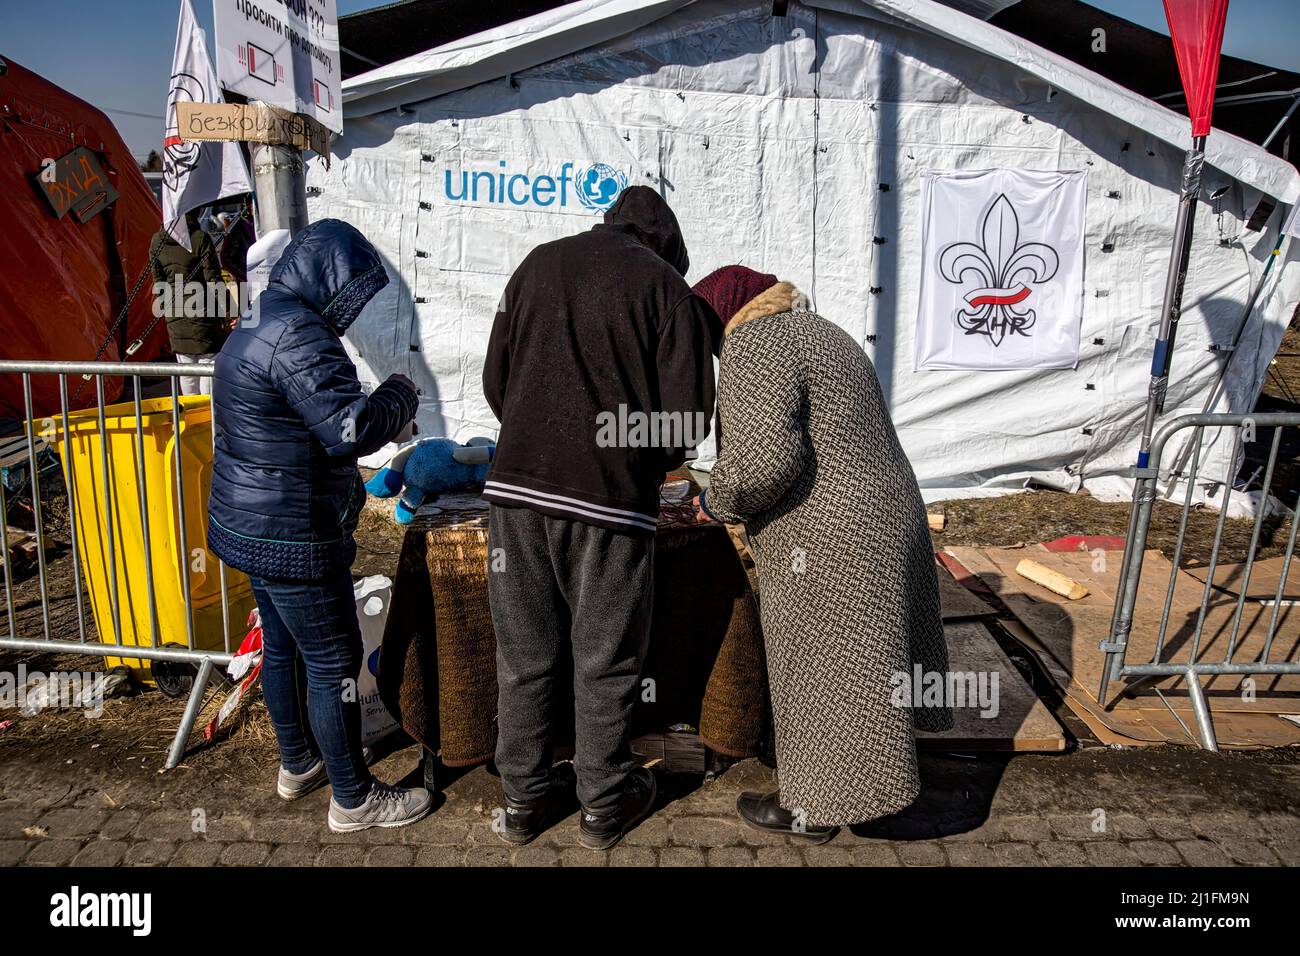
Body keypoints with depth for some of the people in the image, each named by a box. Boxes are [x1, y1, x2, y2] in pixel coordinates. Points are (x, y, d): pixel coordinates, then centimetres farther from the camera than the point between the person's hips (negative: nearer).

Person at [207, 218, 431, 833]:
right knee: (334, 663, 1)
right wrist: (399, 394, -10)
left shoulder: (256, 326, 12)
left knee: (283, 646, 22)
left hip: (249, 524, 11)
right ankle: (354, 799, 15)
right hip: (293, 538, -11)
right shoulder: (298, 335, -22)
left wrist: (381, 413, 10)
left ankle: (298, 764, 40)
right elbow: (351, 430, -28)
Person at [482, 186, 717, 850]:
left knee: (523, 654, 15)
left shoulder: (538, 264, 13)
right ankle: (604, 806, 28)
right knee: (605, 662, 12)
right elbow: (687, 414, -6)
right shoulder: (666, 285, 0)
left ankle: (523, 800, 29)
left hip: (515, 484, 4)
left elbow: (495, 379, 12)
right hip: (609, 497, -4)